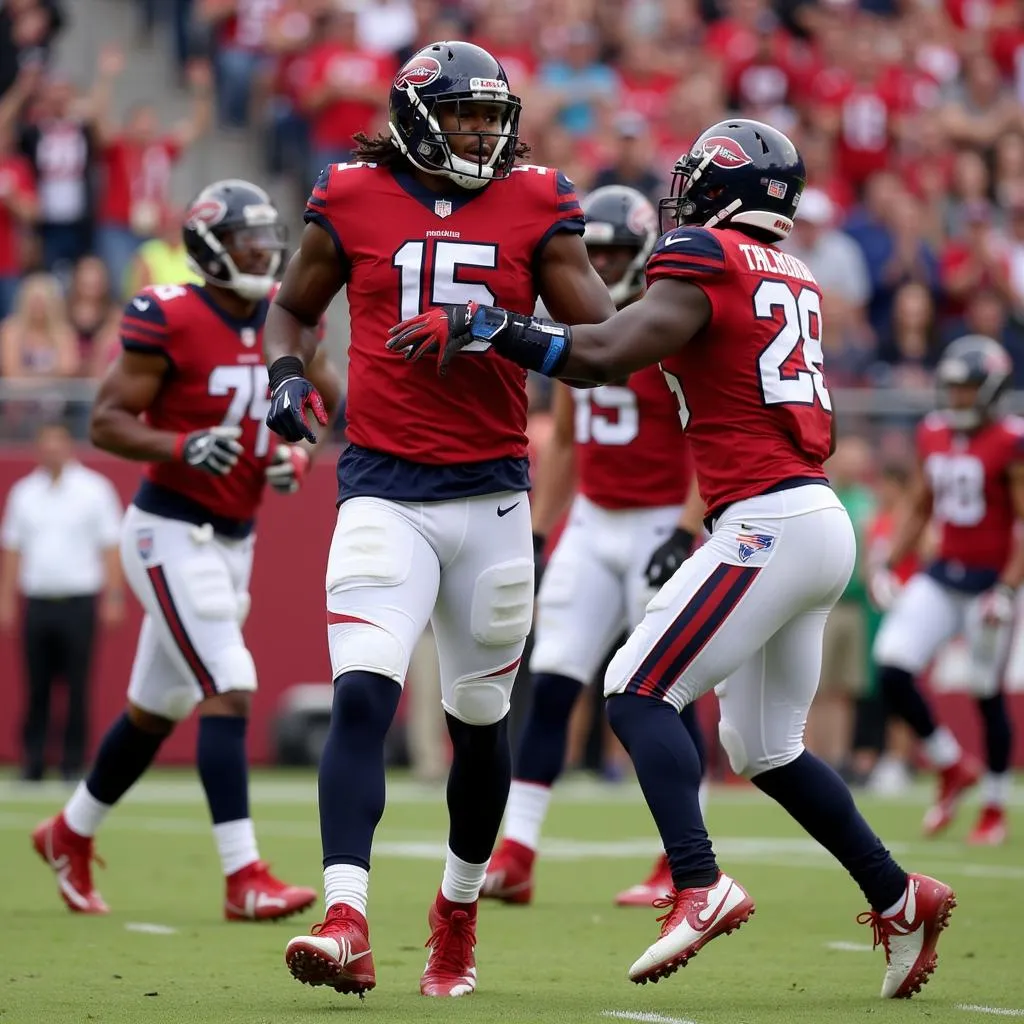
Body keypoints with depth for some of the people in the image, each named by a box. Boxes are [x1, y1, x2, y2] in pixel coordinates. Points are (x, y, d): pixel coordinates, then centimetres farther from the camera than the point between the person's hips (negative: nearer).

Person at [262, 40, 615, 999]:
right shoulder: (352, 201, 0)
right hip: (385, 489, -2)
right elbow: (292, 308, 16)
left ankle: (459, 910, 35)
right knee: (362, 695, -19)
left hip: (492, 493, 2)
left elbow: (602, 333, -1)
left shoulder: (535, 207, 1)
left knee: (479, 720, 13)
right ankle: (346, 925, -26)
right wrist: (286, 373, -4)